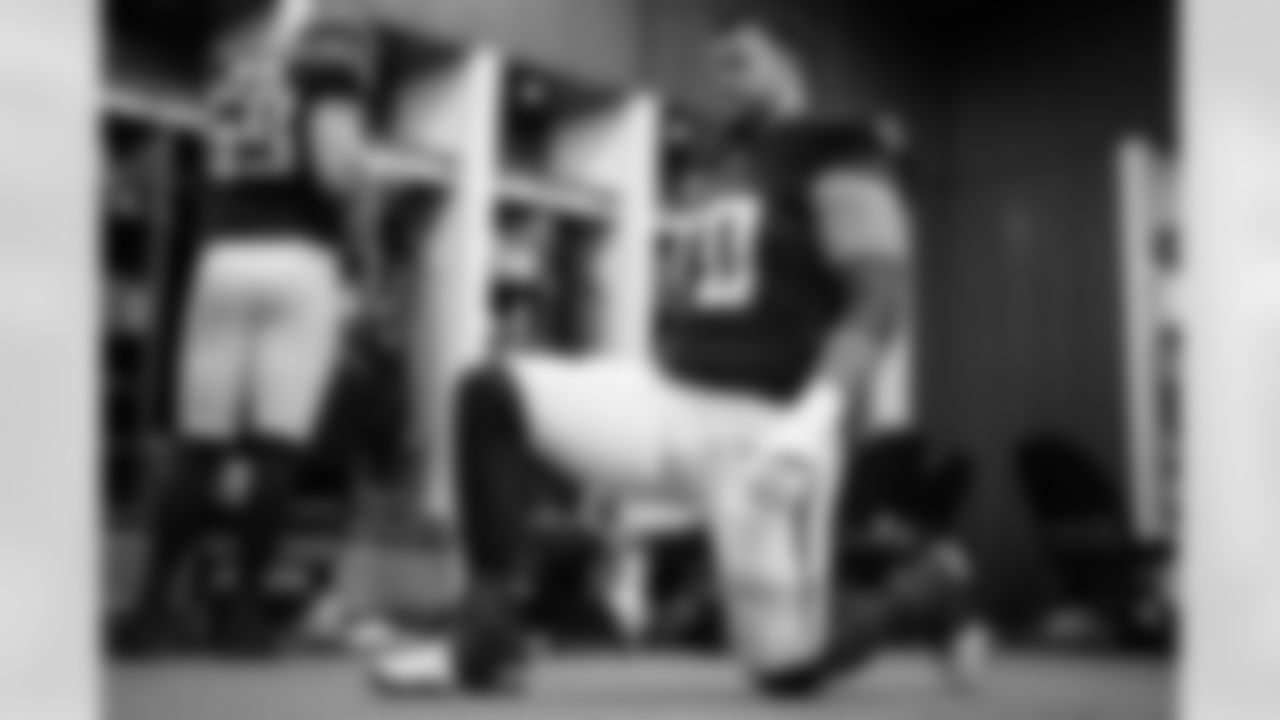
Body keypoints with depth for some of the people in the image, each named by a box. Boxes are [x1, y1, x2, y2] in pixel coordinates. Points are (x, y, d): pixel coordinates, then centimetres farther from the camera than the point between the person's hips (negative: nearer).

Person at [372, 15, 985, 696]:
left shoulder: (838, 160, -4)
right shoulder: (709, 172, 18)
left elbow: (883, 297, -15)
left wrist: (819, 419, -29)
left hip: (768, 422, -6)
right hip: (673, 398, 7)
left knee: (788, 665, -7)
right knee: (494, 396, -13)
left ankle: (931, 588, 24)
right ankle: (487, 643, -9)